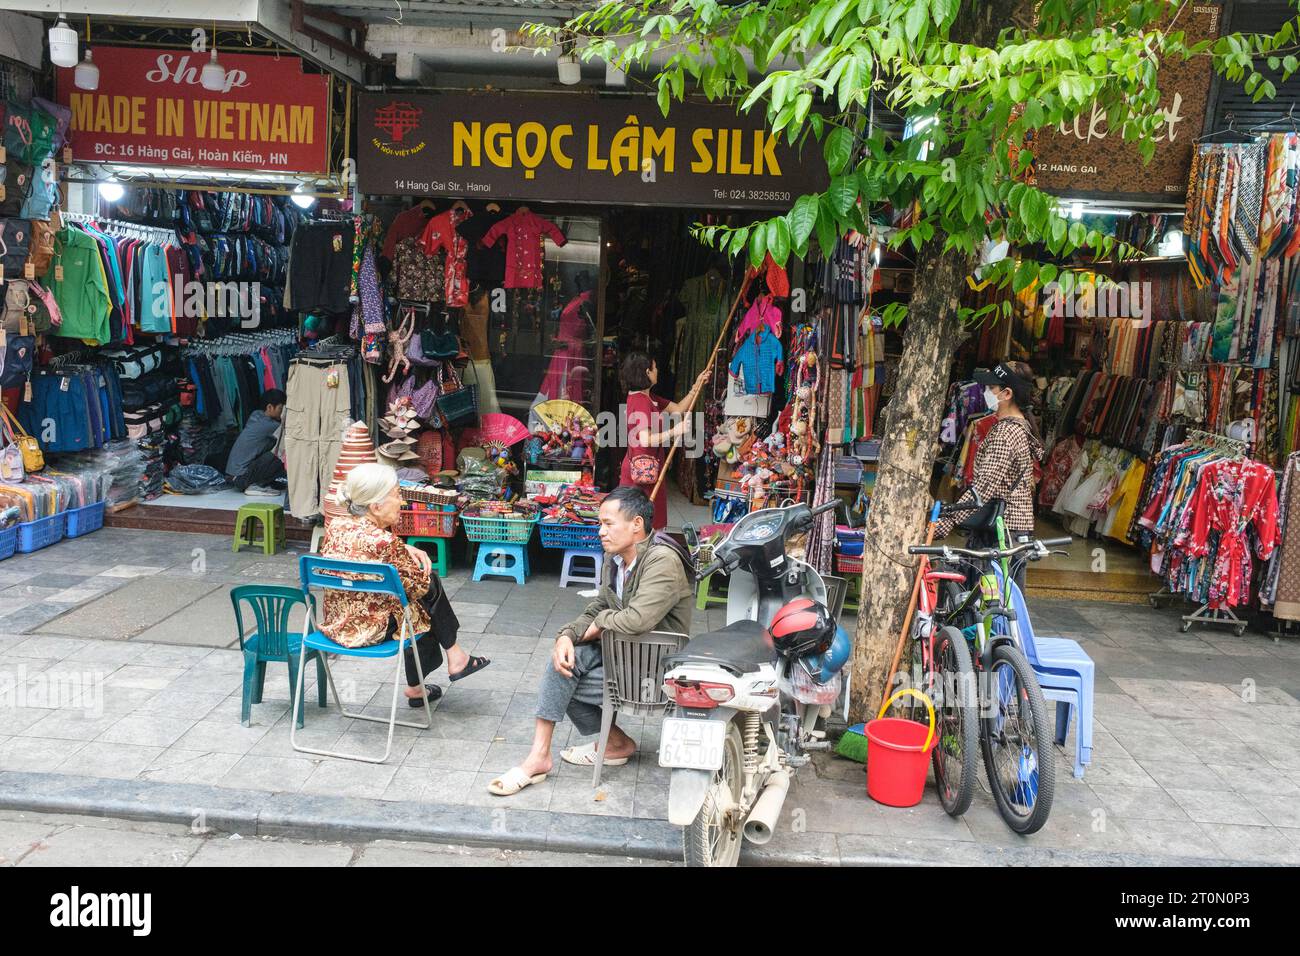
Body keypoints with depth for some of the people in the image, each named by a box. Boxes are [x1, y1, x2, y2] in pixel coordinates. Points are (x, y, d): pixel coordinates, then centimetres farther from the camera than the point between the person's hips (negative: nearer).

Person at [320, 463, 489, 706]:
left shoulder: (335, 525, -4)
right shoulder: (386, 542, -26)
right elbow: (420, 586, -12)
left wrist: (405, 550, 3)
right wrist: (406, 551, 5)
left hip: (332, 625, 7)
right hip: (369, 631, -7)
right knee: (431, 586, 10)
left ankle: (416, 687, 34)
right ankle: (454, 656, 26)